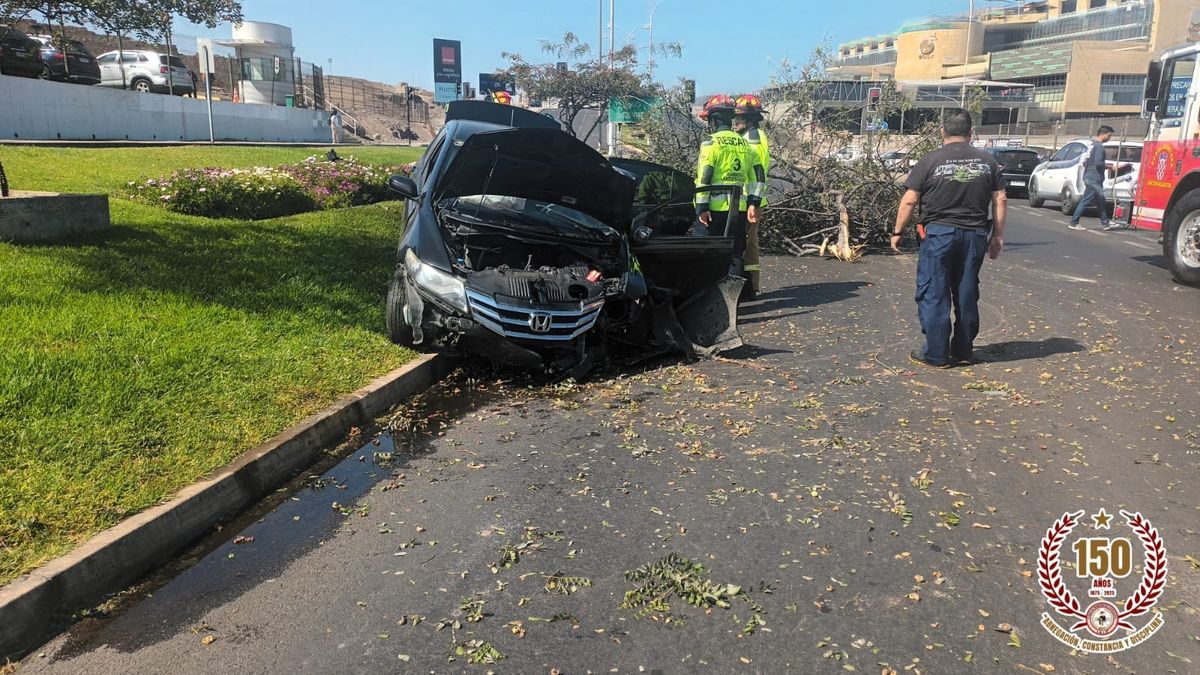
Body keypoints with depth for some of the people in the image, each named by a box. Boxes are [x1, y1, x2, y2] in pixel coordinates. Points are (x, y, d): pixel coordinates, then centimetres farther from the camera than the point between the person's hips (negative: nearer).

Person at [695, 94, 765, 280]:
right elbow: (758, 175, 9)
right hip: (740, 207, 5)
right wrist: (753, 204, 9)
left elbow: (704, 177, -13)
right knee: (737, 252, 10)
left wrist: (702, 207, -10)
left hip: (717, 208, -5)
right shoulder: (744, 143, 12)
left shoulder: (711, 143, -6)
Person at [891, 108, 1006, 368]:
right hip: (975, 235, 4)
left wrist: (898, 232, 2)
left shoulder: (930, 161, -6)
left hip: (939, 233, -4)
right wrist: (998, 235, 14)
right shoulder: (987, 161, 6)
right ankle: (963, 351, 22)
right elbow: (1000, 200, 7)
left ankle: (936, 355, 4)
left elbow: (909, 201, -7)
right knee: (967, 295, 12)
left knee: (934, 295, 2)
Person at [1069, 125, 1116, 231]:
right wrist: (1109, 166, -7)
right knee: (1085, 201, -6)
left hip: (1089, 177, 10)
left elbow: (1085, 161, 19)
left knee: (1101, 202, 15)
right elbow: (1098, 163, -22)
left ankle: (1105, 223, 21)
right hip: (1094, 179, -10)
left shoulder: (1092, 144, 15)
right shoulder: (1099, 146, -14)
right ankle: (1074, 223, -3)